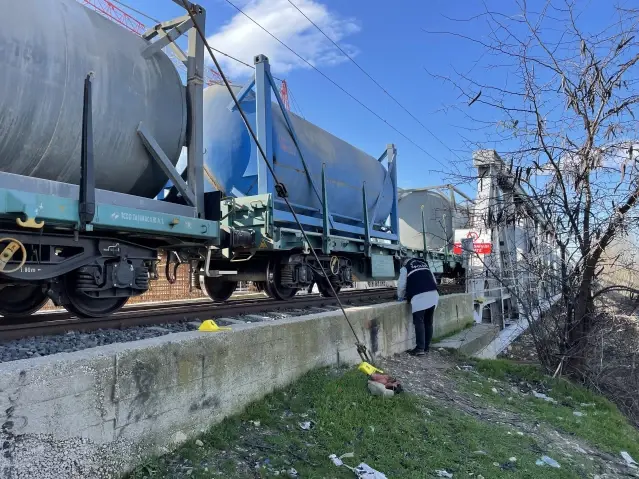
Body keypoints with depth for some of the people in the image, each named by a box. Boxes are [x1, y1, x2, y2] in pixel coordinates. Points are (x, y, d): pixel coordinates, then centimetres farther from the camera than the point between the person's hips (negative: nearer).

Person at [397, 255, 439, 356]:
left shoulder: (405, 268, 11)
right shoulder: (424, 264, 27)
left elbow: (401, 285, 8)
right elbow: (434, 281, 26)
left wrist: (401, 297, 24)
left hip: (419, 297, -6)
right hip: (433, 294, 6)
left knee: (419, 322, -3)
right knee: (428, 322, 11)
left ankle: (420, 348, -5)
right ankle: (426, 347, 17)